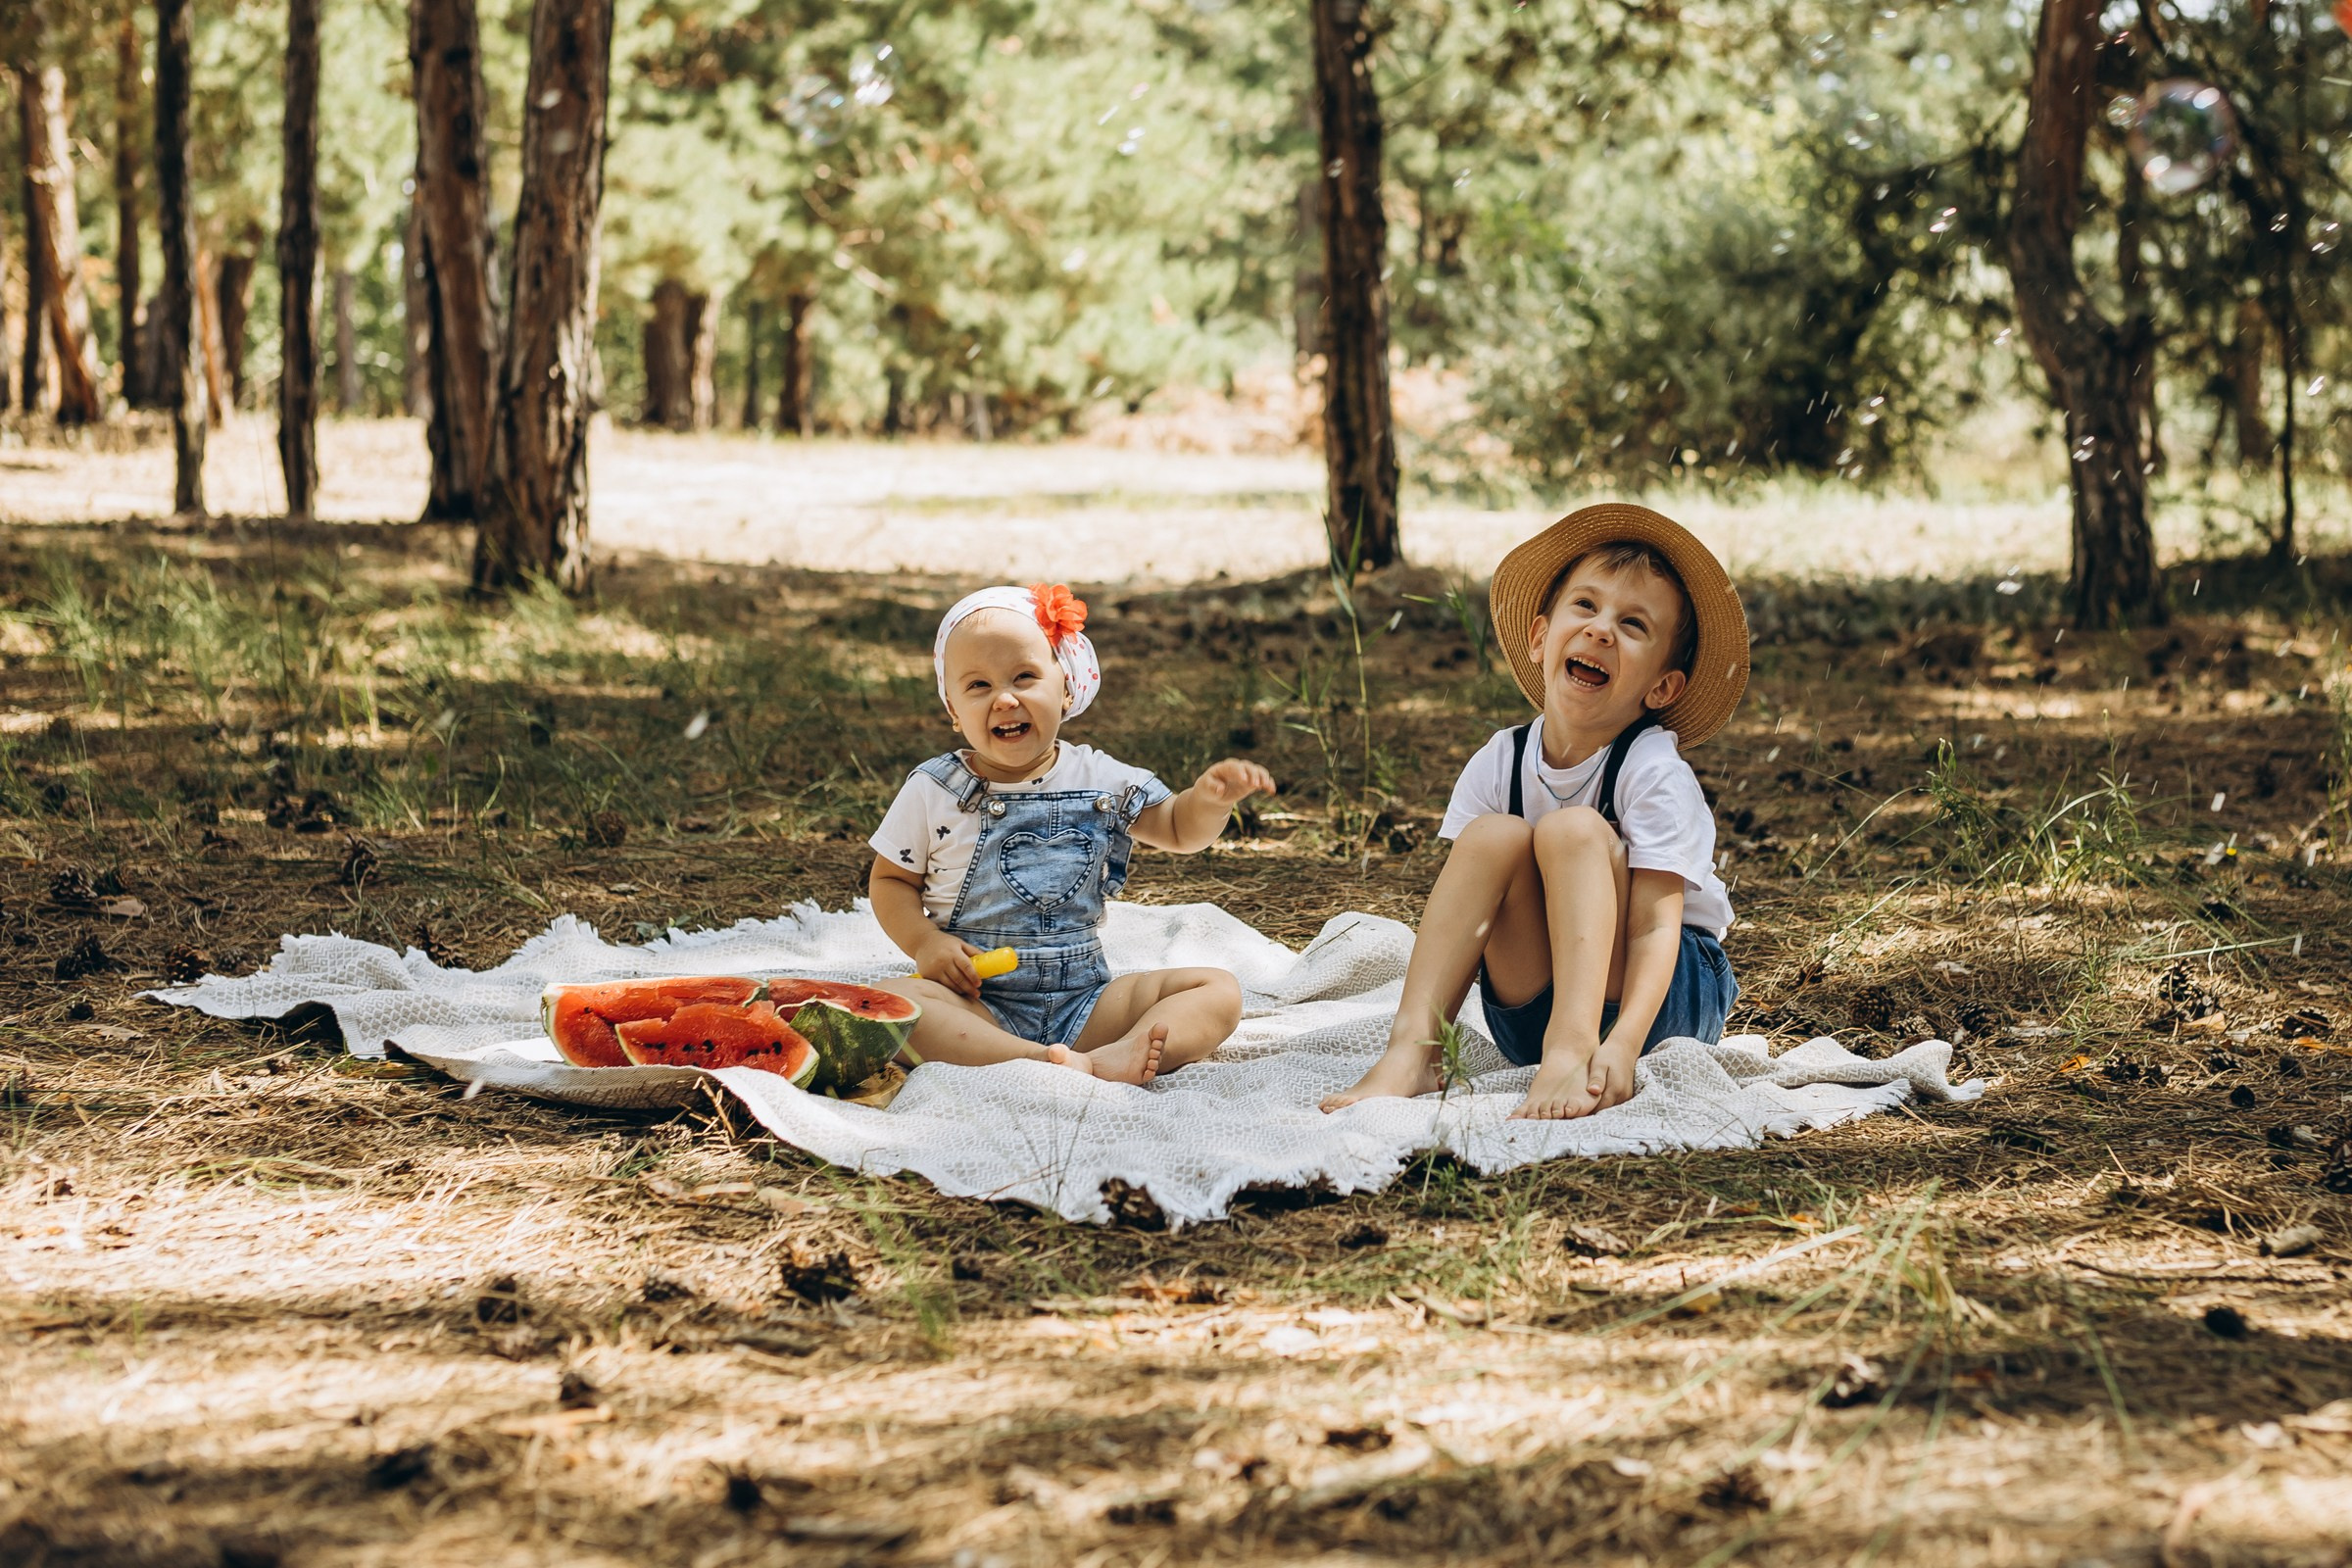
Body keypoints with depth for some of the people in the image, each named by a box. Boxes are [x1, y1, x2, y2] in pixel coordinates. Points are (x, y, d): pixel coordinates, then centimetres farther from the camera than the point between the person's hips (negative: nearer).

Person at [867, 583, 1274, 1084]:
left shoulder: (1101, 780, 5)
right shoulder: (933, 790, 1)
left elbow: (1180, 829, 12)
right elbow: (890, 879, 8)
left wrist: (1211, 797, -11)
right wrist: (925, 941, -11)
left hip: (1083, 999, 3)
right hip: (975, 1002, -2)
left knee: (1218, 991, -14)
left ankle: (1109, 1059, -40)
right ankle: (1042, 1063, -46)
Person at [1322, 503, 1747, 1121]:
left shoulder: (1654, 773, -15)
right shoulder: (1498, 764, -2)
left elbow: (1654, 926, -23)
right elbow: (1460, 915, -2)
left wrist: (1622, 1044, -40)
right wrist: (1427, 1031, -15)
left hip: (1674, 995, -4)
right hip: (1531, 1014, 4)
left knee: (1572, 830, -25)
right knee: (1494, 837, -20)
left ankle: (1572, 1051, -38)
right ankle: (1409, 1052, -28)